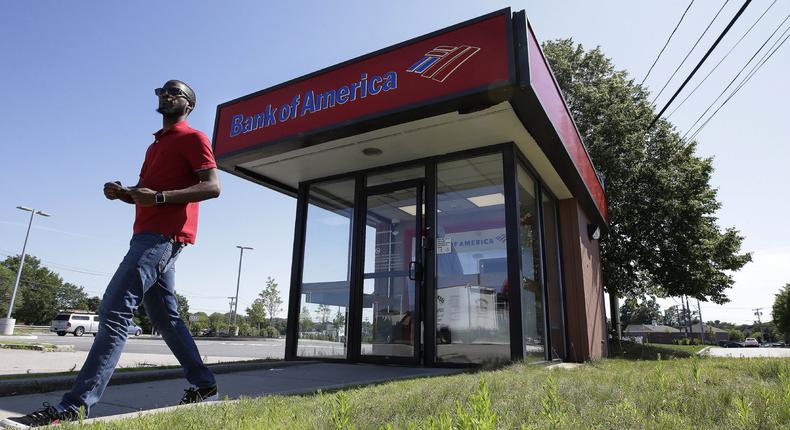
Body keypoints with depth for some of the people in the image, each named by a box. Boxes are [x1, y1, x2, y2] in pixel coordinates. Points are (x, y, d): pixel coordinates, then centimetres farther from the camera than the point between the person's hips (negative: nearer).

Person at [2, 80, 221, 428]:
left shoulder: (193, 138, -1)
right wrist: (123, 193, 7)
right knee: (165, 317, 10)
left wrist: (159, 197, -23)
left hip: (163, 235, -10)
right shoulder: (156, 145, 27)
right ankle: (204, 384, 18)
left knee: (114, 311, -17)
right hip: (149, 235, 10)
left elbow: (212, 186, -14)